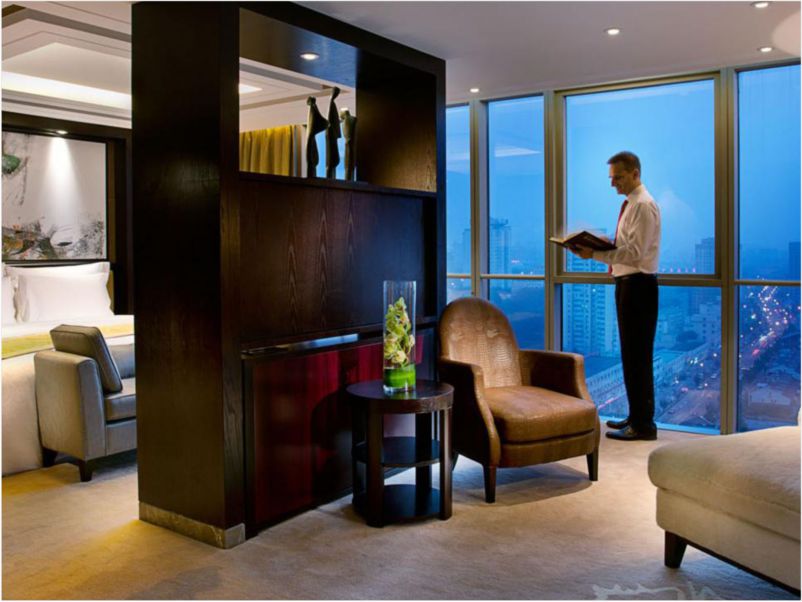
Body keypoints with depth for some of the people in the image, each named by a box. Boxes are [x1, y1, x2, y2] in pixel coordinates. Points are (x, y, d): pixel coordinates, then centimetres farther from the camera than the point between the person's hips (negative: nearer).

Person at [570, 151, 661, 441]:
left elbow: (634, 252, -21)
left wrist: (595, 254, -23)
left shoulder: (643, 205, -13)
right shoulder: (631, 203, 17)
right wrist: (596, 249, 6)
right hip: (627, 283, 10)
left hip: (638, 284, -10)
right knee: (631, 354, 15)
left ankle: (643, 425, 2)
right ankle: (636, 416, 26)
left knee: (637, 356, -6)